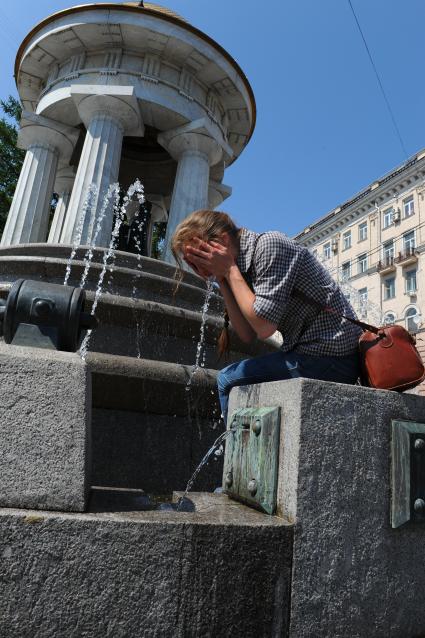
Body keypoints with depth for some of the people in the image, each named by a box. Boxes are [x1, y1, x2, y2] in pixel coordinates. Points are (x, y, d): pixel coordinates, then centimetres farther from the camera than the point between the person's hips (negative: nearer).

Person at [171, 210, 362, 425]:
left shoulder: (269, 244, -15)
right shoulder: (243, 265, 10)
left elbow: (264, 327, -21)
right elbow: (248, 335, 6)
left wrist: (230, 271, -12)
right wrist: (222, 280, 1)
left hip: (327, 357, -9)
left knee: (228, 381, -6)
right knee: (231, 379, 19)